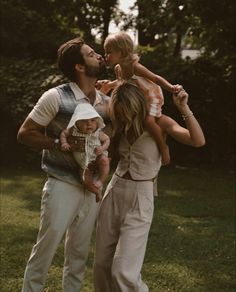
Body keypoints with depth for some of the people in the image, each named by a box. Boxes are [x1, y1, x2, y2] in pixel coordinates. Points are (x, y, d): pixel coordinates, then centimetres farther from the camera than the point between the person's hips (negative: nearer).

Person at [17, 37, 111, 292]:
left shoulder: (106, 102, 5)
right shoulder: (56, 97, -11)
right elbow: (24, 134, -7)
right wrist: (60, 143, -18)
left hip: (92, 187, 5)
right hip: (63, 185, -5)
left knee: (80, 249, 12)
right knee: (47, 245, -2)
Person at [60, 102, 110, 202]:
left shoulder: (98, 133, -13)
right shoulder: (73, 131, -13)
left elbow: (107, 139, 1)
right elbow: (63, 133, 1)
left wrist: (102, 148, -18)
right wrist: (64, 143, -17)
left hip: (96, 158, -1)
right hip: (84, 164, 1)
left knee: (104, 160, -35)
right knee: (87, 182, -8)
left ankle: (101, 181, -20)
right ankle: (98, 191, 23)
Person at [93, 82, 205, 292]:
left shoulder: (159, 123, -8)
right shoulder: (122, 126, 8)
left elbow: (198, 141, -19)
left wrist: (184, 108, -28)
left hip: (140, 198, -6)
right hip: (114, 192, 6)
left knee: (124, 271, -12)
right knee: (102, 264, 11)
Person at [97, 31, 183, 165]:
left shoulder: (134, 67, -29)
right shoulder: (118, 69, -5)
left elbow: (155, 78, -26)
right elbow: (121, 82, 17)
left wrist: (171, 87, -40)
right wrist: (108, 84, 2)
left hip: (152, 96, -9)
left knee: (149, 121, -27)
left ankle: (163, 146, -9)